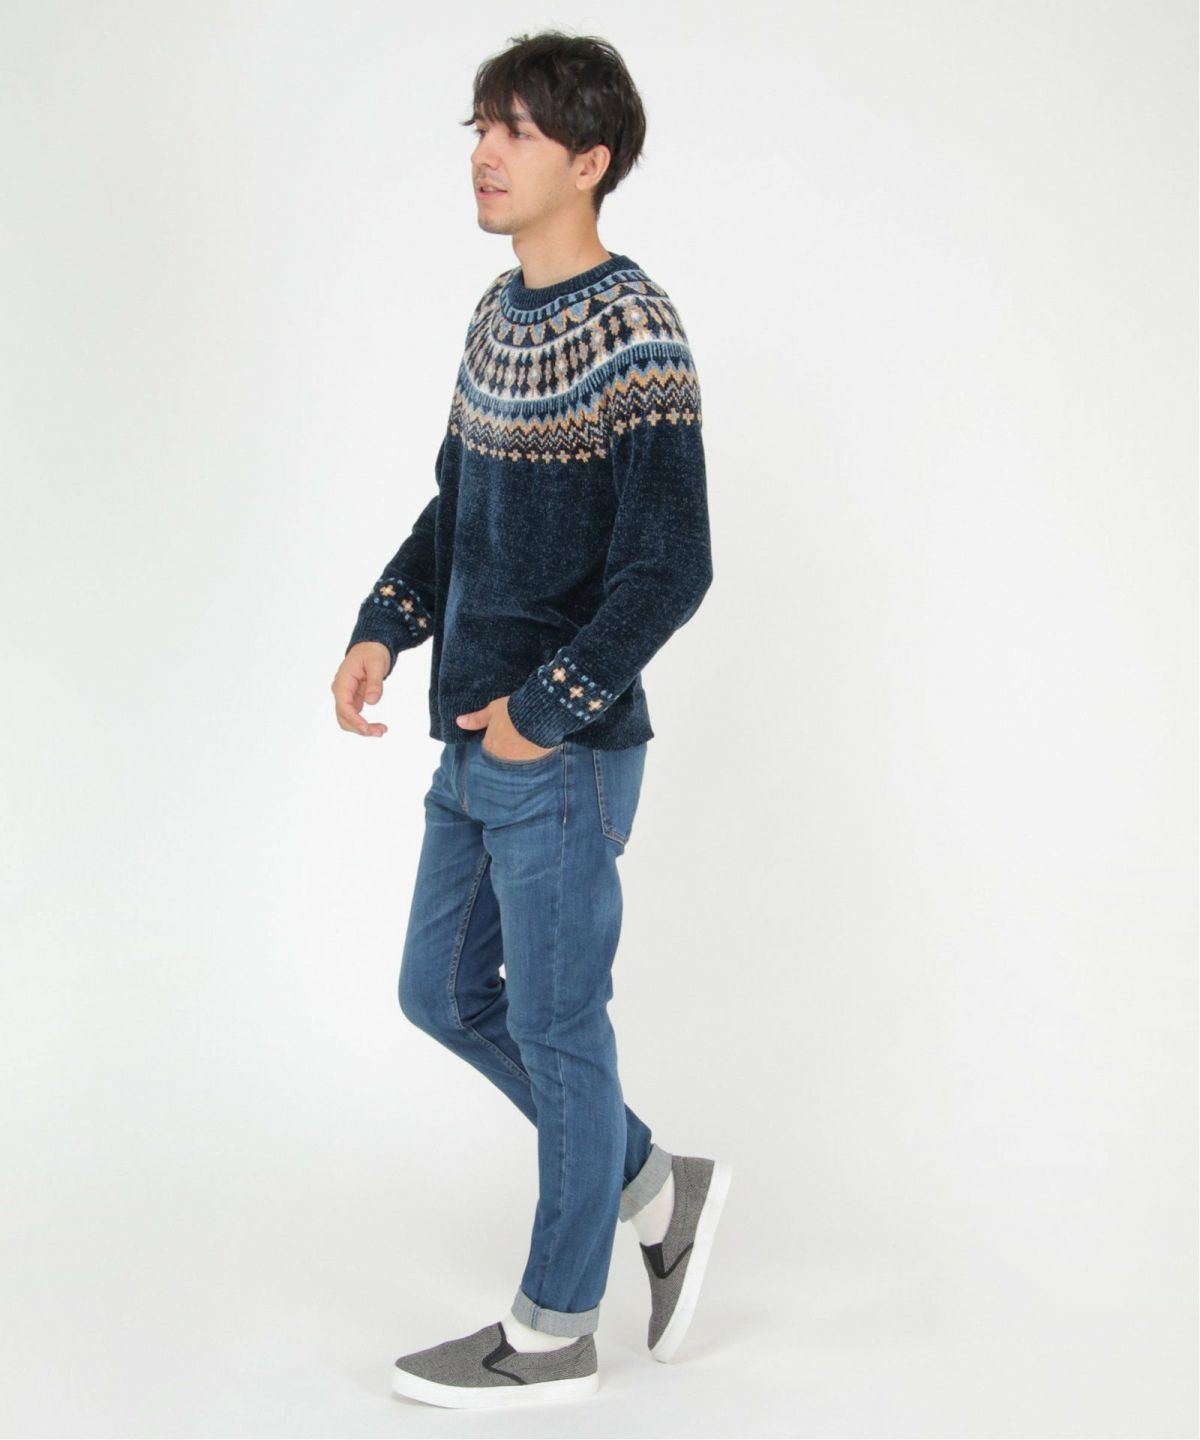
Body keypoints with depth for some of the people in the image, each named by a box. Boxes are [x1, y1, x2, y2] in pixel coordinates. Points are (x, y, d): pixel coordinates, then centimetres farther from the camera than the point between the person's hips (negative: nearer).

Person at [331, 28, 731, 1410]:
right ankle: (658, 1191, 32)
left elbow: (669, 568, -20)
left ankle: (553, 1333, 20)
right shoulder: (497, 314, 11)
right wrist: (383, 631, 7)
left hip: (562, 753, -9)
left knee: (554, 1025, 3)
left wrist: (543, 709, -17)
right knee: (445, 993, 17)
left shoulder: (634, 334, -16)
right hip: (475, 742, 9)